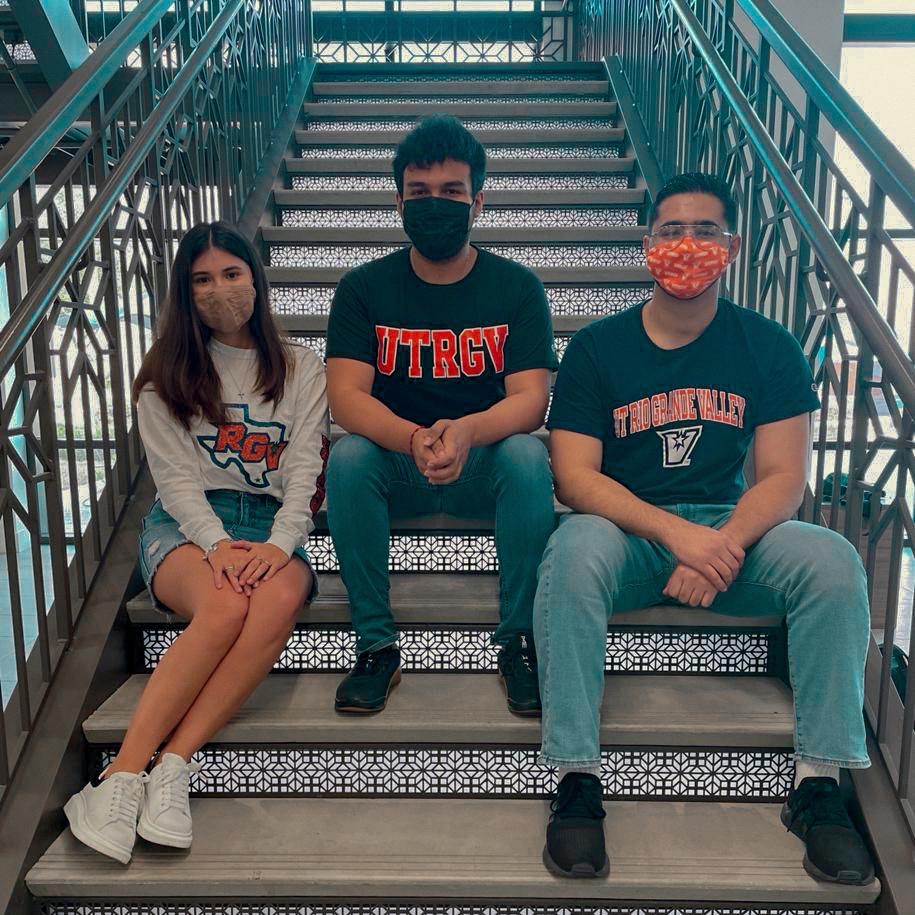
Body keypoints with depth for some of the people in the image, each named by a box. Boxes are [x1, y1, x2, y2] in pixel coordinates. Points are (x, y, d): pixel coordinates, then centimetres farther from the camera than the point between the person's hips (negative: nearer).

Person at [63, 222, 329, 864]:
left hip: (274, 524, 1)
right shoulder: (168, 375, 13)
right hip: (187, 522, -1)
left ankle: (172, 765, -32)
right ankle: (125, 775, -31)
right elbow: (176, 476, 1)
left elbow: (304, 470, 2)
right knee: (225, 606, -35)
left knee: (281, 598, -35)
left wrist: (279, 544, -17)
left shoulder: (301, 370, 14)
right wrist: (218, 543, -18)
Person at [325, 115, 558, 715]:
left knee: (527, 455, -31)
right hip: (395, 467, 1)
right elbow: (346, 396, -14)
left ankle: (518, 640, -16)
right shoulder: (364, 289, -1)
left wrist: (466, 431, -37)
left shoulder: (517, 288, -2)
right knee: (348, 457, -30)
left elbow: (530, 399, -14)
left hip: (484, 466, 0)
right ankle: (377, 644, -16)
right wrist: (414, 439, -35)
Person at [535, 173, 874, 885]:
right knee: (574, 552, -34)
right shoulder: (596, 348, -1)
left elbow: (783, 477, -2)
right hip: (626, 531, -1)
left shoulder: (769, 347, 4)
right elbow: (575, 477, -9)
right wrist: (676, 533, -23)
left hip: (734, 528, 2)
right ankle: (576, 780, -25)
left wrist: (724, 545, -22)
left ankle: (819, 785, -13)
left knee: (833, 561, -25)